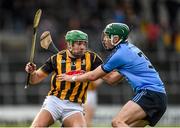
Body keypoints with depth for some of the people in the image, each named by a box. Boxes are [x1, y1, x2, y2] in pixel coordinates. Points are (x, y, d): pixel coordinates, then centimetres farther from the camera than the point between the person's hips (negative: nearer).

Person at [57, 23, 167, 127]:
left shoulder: (119, 54, -7)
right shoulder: (131, 49, 20)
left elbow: (93, 76, 2)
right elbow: (112, 79, 28)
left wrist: (72, 78, 16)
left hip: (150, 93, -9)